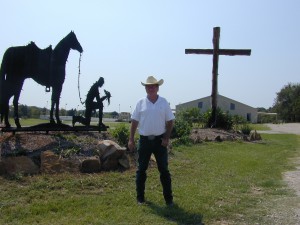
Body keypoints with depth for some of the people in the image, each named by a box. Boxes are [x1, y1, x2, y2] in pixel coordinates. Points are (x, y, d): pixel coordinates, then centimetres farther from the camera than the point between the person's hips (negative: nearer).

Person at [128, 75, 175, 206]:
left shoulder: (164, 102, 0)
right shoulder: (140, 103, 0)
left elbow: (170, 121, 3)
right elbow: (134, 122, 2)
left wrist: (167, 138, -6)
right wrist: (131, 139, -3)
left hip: (159, 140, 0)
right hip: (144, 140, 1)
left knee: (164, 170, 5)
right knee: (141, 170, 8)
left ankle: (168, 198, 15)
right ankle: (140, 197, 22)